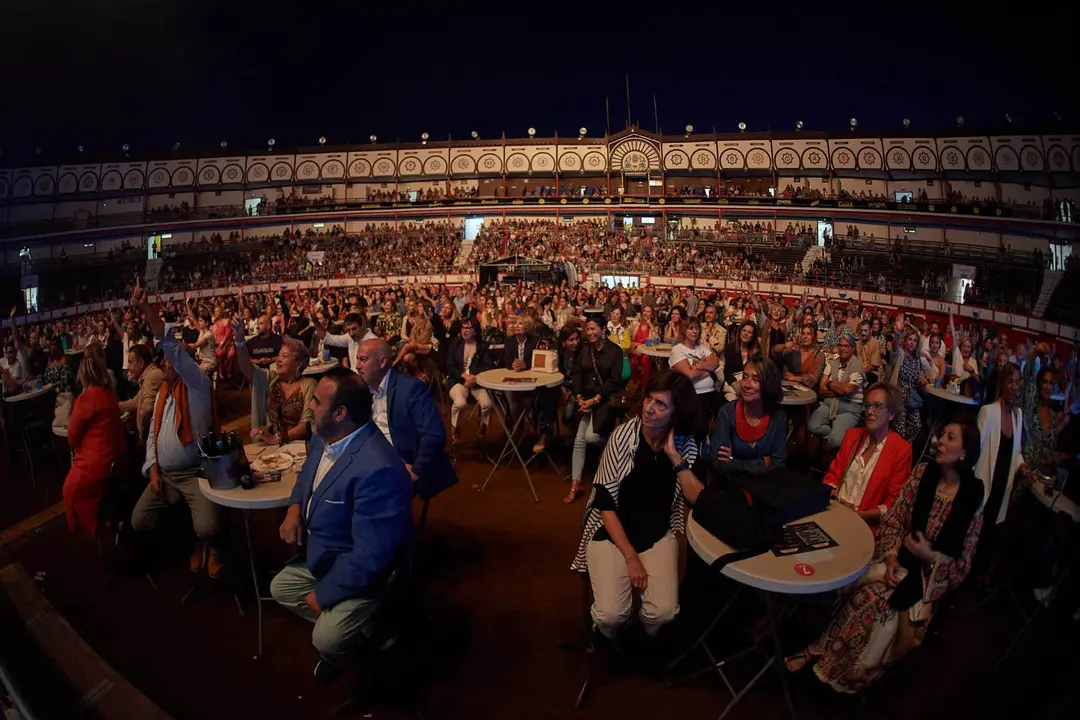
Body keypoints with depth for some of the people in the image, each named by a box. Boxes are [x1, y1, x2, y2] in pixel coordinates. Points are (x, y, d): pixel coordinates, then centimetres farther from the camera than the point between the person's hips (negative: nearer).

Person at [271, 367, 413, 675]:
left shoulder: (377, 470, -39)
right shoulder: (325, 436, -9)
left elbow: (369, 556, -33)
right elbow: (309, 472, 16)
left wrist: (323, 593, -19)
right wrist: (294, 508, -5)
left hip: (362, 573, -9)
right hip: (323, 557, 9)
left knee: (326, 640, -21)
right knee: (280, 588, 18)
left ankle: (370, 629, 13)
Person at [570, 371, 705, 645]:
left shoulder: (685, 444, -5)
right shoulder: (623, 435, -14)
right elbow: (605, 502, -14)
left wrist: (675, 457, -23)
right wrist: (631, 557, -17)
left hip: (658, 536, 2)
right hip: (611, 531, -2)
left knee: (664, 612, -19)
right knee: (610, 614, -21)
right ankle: (612, 644, 16)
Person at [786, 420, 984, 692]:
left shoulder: (972, 498, -9)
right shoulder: (922, 473, -1)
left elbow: (961, 564, -4)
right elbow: (894, 519, -1)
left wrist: (930, 556, -22)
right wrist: (891, 557, -14)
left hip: (930, 575, -2)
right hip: (900, 560, 2)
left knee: (878, 601, -26)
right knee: (871, 597, -25)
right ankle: (821, 652, -10)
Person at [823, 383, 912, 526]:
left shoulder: (901, 450, -5)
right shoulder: (852, 435, 9)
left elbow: (893, 503, -4)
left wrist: (859, 515, -15)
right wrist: (833, 502, -7)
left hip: (865, 521, -4)